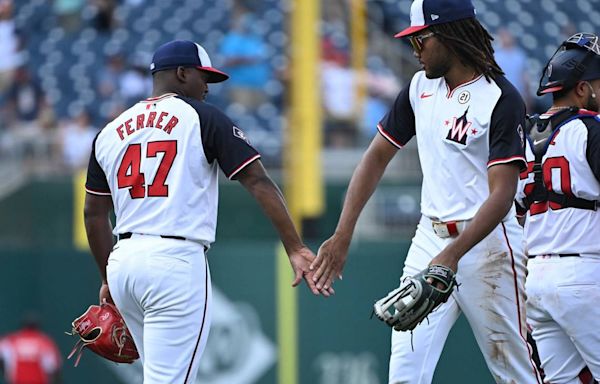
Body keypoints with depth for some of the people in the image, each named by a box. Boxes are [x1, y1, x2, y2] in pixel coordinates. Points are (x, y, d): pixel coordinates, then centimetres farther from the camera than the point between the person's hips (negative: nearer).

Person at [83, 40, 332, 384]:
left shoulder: (111, 132, 16)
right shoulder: (203, 118, 1)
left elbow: (95, 214, 17)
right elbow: (258, 181, -8)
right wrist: (296, 249, -11)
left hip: (122, 262, 6)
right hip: (176, 263, -6)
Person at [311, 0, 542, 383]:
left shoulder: (502, 99, -13)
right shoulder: (420, 88, 9)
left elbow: (501, 196, -19)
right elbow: (377, 157, 14)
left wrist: (453, 254, -32)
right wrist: (343, 235, 3)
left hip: (485, 241, -6)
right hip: (430, 238, 6)